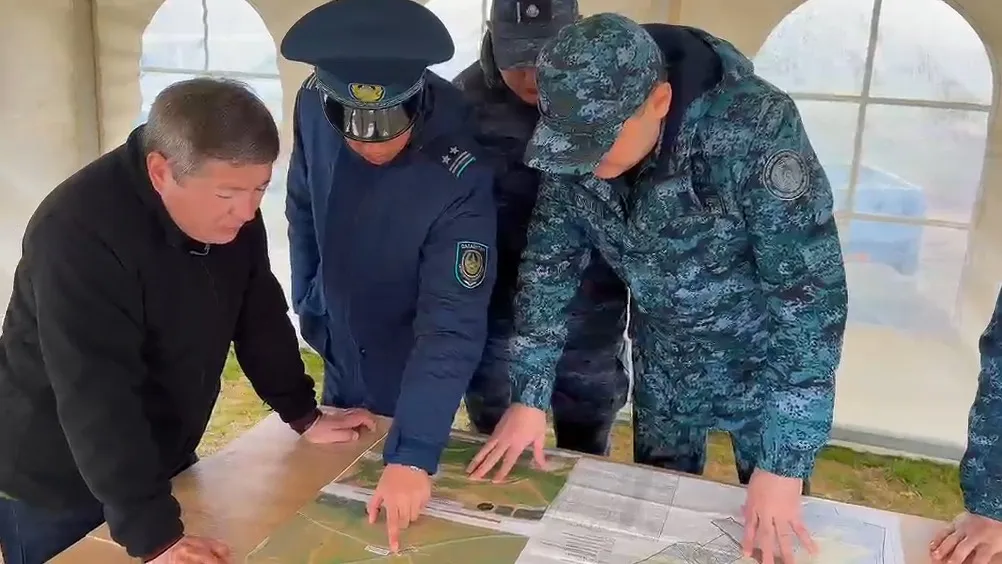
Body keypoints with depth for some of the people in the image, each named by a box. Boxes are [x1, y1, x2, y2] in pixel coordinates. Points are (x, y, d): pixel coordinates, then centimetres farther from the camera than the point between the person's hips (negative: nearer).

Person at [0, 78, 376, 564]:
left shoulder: (232, 208, -10)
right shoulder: (78, 235, -31)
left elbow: (259, 316, 1)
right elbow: (98, 399, -34)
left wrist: (304, 416, 3)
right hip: (57, 486, -6)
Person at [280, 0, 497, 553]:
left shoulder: (460, 178, -35)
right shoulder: (313, 106, -19)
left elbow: (451, 325, -35)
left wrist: (412, 455, -39)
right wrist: (308, 303, 4)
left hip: (411, 377, -4)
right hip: (340, 356, 5)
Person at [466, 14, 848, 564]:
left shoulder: (755, 132, -33)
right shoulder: (576, 136, -18)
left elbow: (812, 294, -30)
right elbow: (549, 261, -8)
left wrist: (785, 464, -29)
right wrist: (529, 397, -10)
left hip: (768, 365, -4)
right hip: (665, 363, 4)